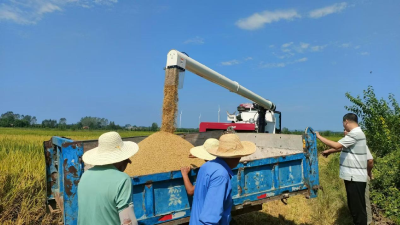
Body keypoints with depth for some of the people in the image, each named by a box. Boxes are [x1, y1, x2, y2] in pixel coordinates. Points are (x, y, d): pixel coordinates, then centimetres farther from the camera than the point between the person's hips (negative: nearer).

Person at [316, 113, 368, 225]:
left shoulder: (355, 134, -19)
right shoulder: (355, 133, 14)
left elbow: (337, 145, -24)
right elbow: (342, 147, 24)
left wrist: (319, 137, -18)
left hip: (355, 177, -10)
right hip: (353, 176, 10)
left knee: (358, 207, -2)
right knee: (354, 206, 18)